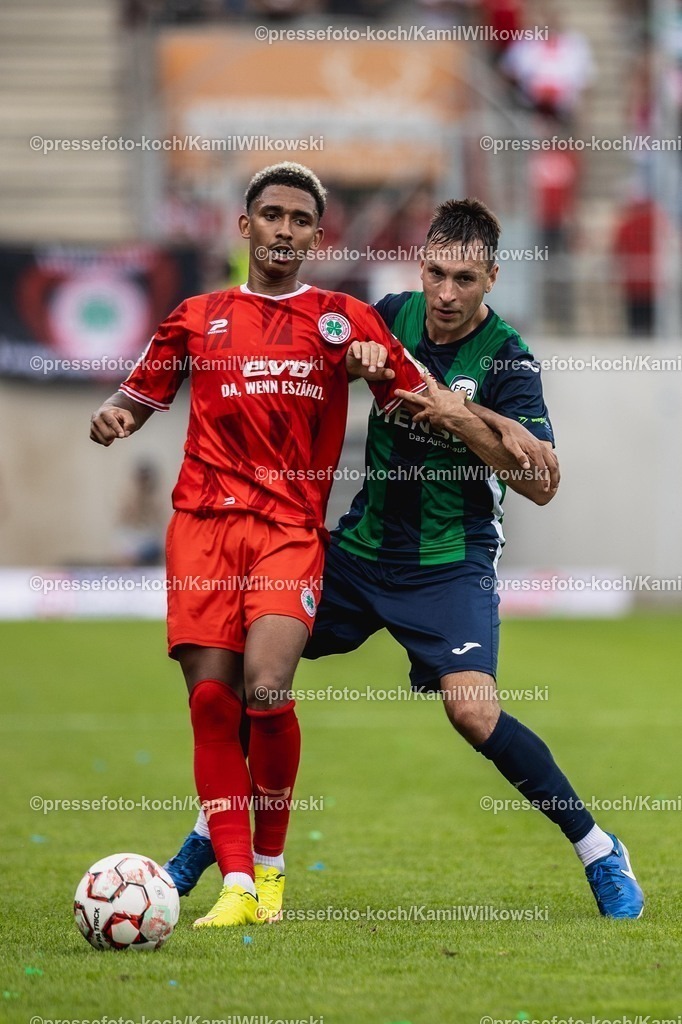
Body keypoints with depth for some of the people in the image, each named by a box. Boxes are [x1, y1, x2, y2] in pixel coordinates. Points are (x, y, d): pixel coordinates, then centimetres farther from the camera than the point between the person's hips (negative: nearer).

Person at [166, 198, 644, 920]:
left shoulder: (505, 359, -16)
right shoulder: (393, 315, -3)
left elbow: (542, 483, -21)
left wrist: (457, 414, -30)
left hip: (451, 563, -5)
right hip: (362, 544, 5)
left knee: (473, 711, -24)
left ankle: (599, 853, -8)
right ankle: (212, 833, 20)